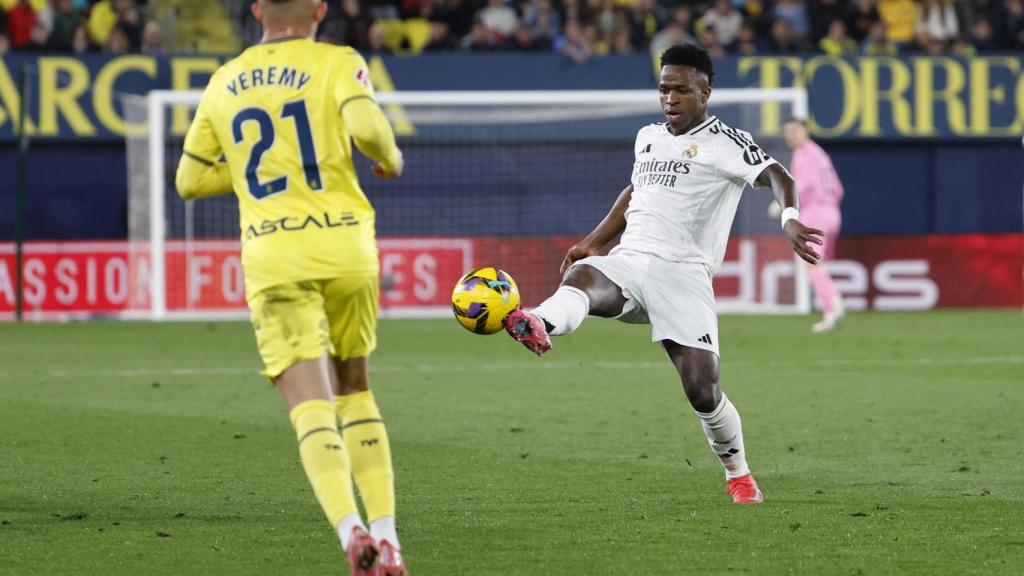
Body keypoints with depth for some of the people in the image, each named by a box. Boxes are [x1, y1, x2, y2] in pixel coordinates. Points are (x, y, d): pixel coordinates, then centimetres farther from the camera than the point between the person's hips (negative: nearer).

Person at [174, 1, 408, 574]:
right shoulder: (337, 63, 2)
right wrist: (392, 159, 4)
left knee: (310, 404, -8)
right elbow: (366, 126, -17)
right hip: (345, 247, 0)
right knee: (356, 390, 18)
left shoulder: (224, 82, 13)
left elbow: (191, 179, 19)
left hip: (273, 258, 0)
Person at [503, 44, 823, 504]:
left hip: (682, 273, -4)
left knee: (702, 391, -11)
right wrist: (593, 242, 34)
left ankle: (738, 474, 15)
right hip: (627, 262, 4)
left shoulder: (725, 142, 1)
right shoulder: (647, 138, 22)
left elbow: (777, 176, -14)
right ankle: (540, 325, -67)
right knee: (580, 276, -34)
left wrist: (790, 220, -34)